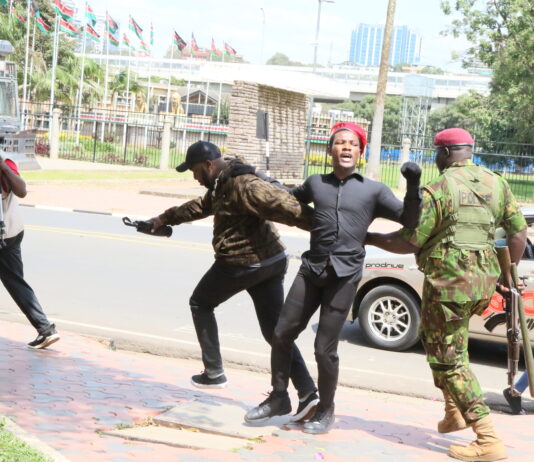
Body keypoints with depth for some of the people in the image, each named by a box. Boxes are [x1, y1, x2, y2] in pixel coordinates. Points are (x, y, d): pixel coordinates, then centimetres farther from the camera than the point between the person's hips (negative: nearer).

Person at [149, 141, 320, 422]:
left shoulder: (243, 185, -20)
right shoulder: (222, 183, 14)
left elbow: (288, 207, -25)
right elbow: (201, 206, 33)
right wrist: (165, 219, 43)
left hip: (241, 264, -9)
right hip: (271, 261, 9)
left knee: (200, 303, 16)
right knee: (275, 331, 6)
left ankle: (214, 373, 16)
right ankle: (307, 393, -3)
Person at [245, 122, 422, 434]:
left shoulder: (373, 190, 5)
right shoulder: (316, 183, 15)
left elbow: (408, 219, 1)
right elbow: (290, 198, 35)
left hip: (344, 275, -4)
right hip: (312, 269, 4)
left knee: (325, 349, -2)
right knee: (282, 334, 5)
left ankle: (326, 411, 19)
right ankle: (279, 398, 25)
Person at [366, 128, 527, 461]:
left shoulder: (437, 190, -12)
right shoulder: (496, 184, 7)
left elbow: (409, 242, -10)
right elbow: (519, 233, 7)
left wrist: (370, 238, 4)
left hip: (448, 281, -7)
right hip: (483, 282, 7)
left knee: (449, 358, 0)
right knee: (443, 340, 28)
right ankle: (454, 412, 27)